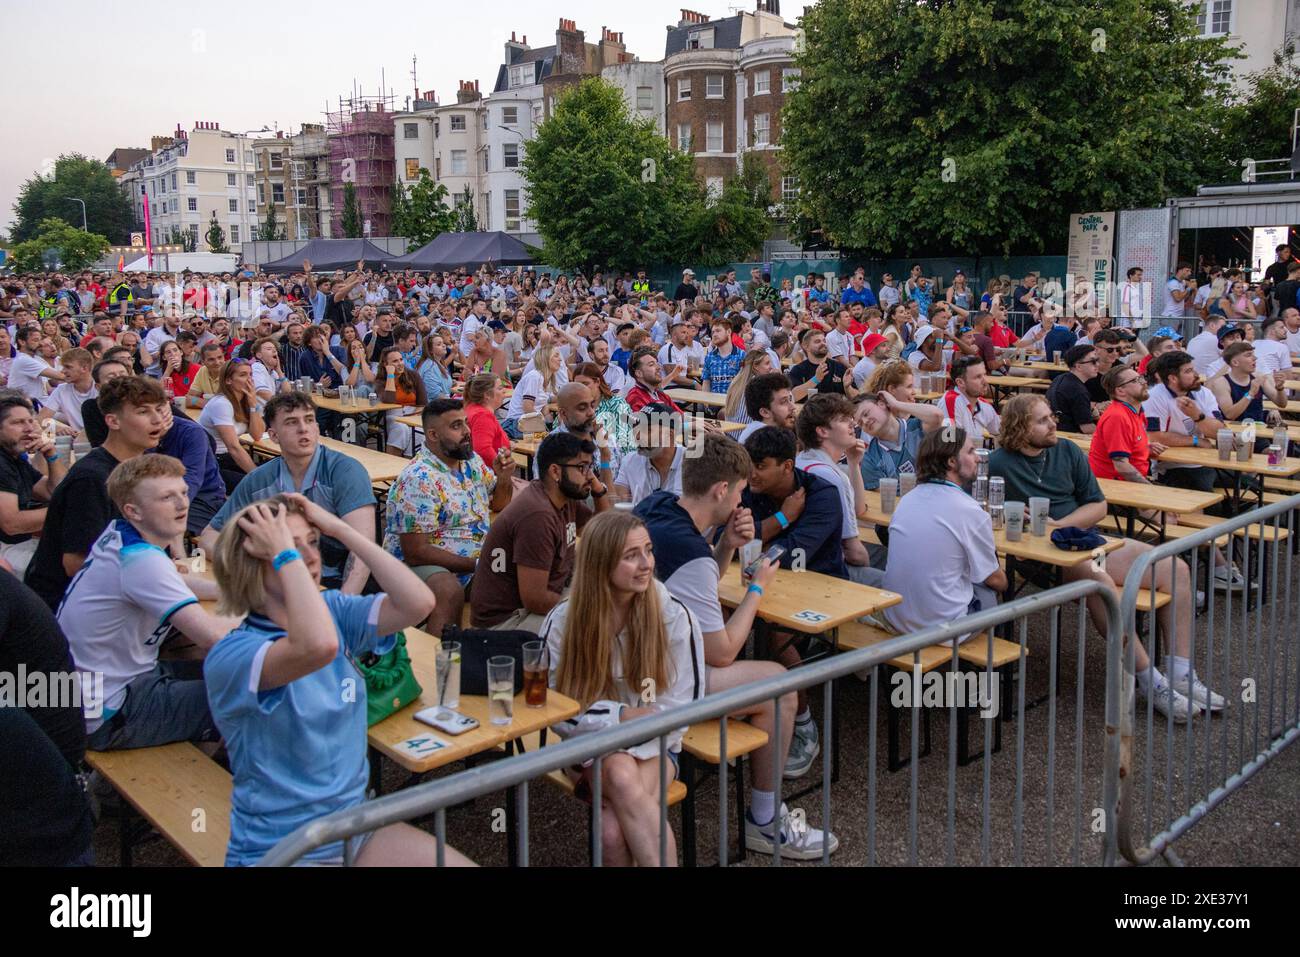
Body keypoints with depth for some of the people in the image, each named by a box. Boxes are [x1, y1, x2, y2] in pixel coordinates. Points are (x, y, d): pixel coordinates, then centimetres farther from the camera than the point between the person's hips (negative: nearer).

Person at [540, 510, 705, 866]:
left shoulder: (675, 617, -10)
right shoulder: (562, 621, -9)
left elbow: (680, 708, -8)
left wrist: (624, 754, -19)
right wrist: (618, 716, -20)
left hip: (652, 747, -1)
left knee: (616, 831, -31)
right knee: (622, 777, -33)